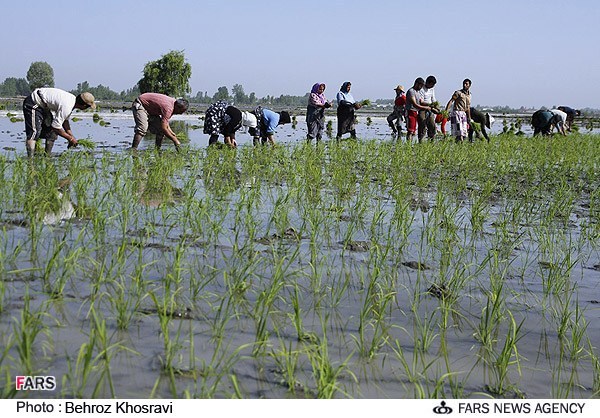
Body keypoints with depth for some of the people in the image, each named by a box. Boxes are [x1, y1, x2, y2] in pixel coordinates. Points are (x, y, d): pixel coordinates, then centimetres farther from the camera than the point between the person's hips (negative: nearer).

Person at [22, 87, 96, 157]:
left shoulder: (72, 99, -2)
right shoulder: (66, 106, -31)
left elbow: (65, 120, 11)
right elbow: (56, 126, -26)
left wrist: (71, 136, 5)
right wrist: (70, 138, -15)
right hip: (33, 104, -10)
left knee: (53, 132, 8)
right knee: (34, 133, -20)